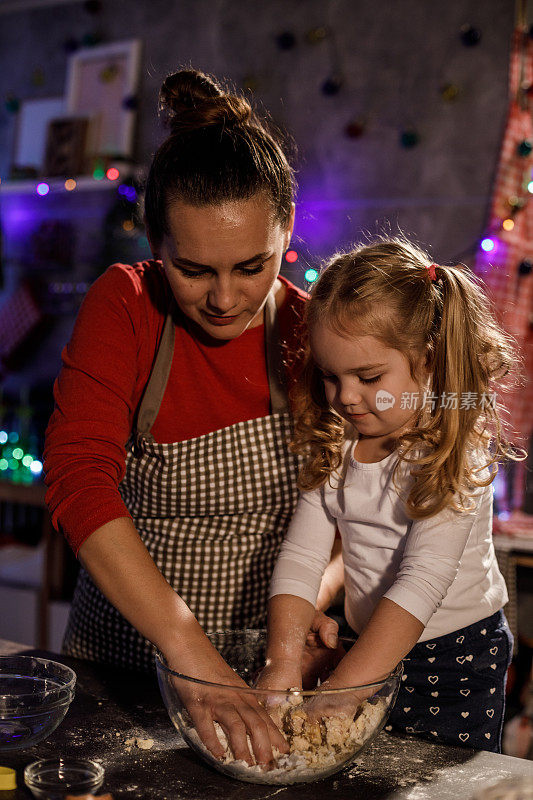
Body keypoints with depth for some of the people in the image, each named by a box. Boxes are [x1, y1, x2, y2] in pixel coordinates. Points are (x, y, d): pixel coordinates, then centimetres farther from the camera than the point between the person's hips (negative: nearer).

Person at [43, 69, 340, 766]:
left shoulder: (312, 333, -9)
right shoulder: (125, 306, -14)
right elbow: (78, 478, -27)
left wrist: (313, 597, -26)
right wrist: (192, 658, -35)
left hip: (261, 657, 1)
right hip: (124, 646, 0)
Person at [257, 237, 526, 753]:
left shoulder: (455, 454, -22)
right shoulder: (334, 447, -3)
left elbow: (423, 581, -31)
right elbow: (300, 557, -10)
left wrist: (339, 691, -37)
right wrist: (282, 664, -24)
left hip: (458, 657, -5)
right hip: (366, 645, 5)